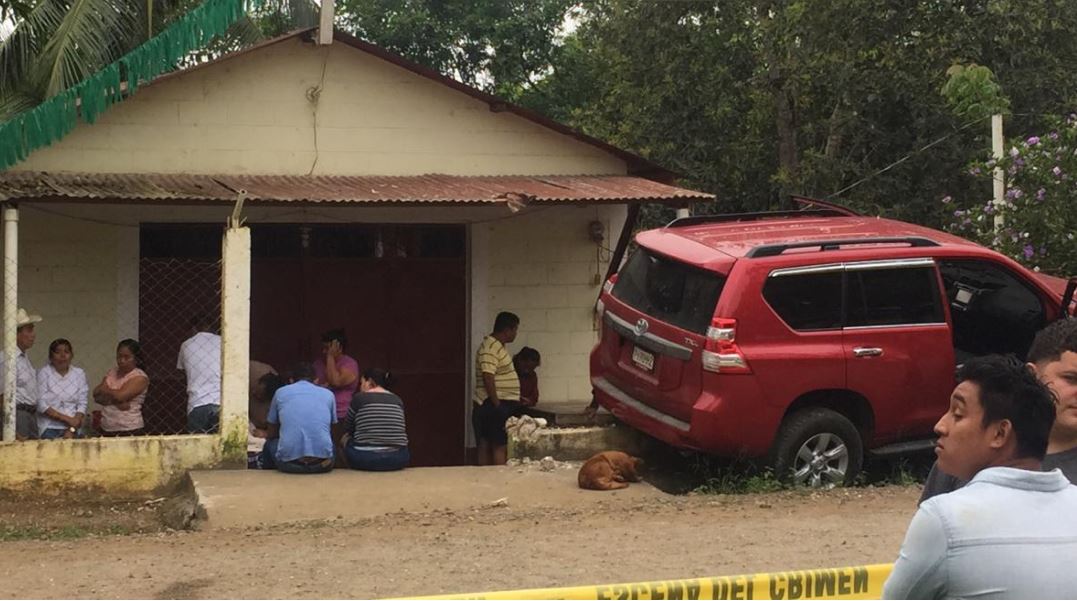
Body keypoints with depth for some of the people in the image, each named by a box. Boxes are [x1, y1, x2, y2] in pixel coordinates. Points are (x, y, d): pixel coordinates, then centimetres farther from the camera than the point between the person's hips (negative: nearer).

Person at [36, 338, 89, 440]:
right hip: (50, 428, -2)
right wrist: (67, 419, -10)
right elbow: (42, 405, -5)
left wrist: (72, 429, -9)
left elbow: (82, 405, 4)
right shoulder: (44, 373, 2)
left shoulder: (79, 373, 9)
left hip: (74, 430, 2)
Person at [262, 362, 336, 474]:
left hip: (289, 464, -1)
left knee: (270, 443, 33)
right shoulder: (328, 394, 16)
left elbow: (271, 434, 24)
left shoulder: (281, 392, 14)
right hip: (322, 465, 1)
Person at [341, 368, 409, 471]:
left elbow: (347, 429, 13)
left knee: (345, 439, 24)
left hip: (365, 460, -4)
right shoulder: (397, 400, 11)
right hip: (398, 461, 4)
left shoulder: (359, 398, 0)